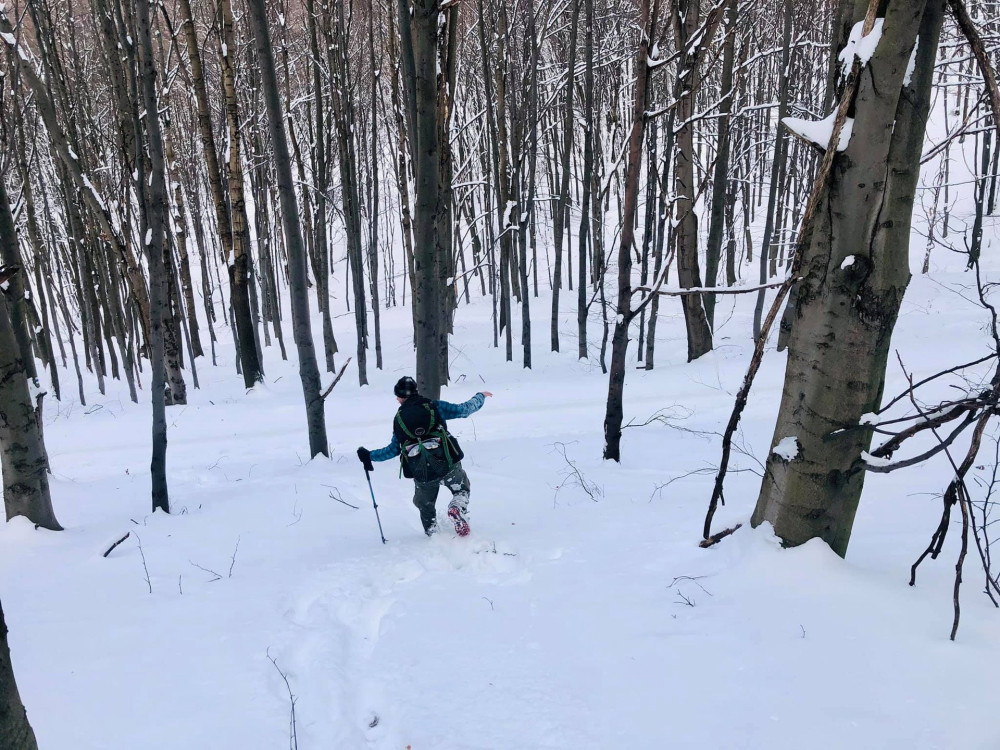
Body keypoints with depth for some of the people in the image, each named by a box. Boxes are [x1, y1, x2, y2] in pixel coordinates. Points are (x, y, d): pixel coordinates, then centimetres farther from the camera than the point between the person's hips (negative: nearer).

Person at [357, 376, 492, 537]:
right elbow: (464, 409, 10)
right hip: (447, 464, -2)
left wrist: (369, 456, 30)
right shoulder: (434, 406, 7)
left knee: (425, 506, 27)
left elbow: (393, 449, 16)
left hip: (421, 474, 2)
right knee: (461, 489, 22)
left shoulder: (399, 418, 13)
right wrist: (481, 396, 28)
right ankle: (457, 508, -8)